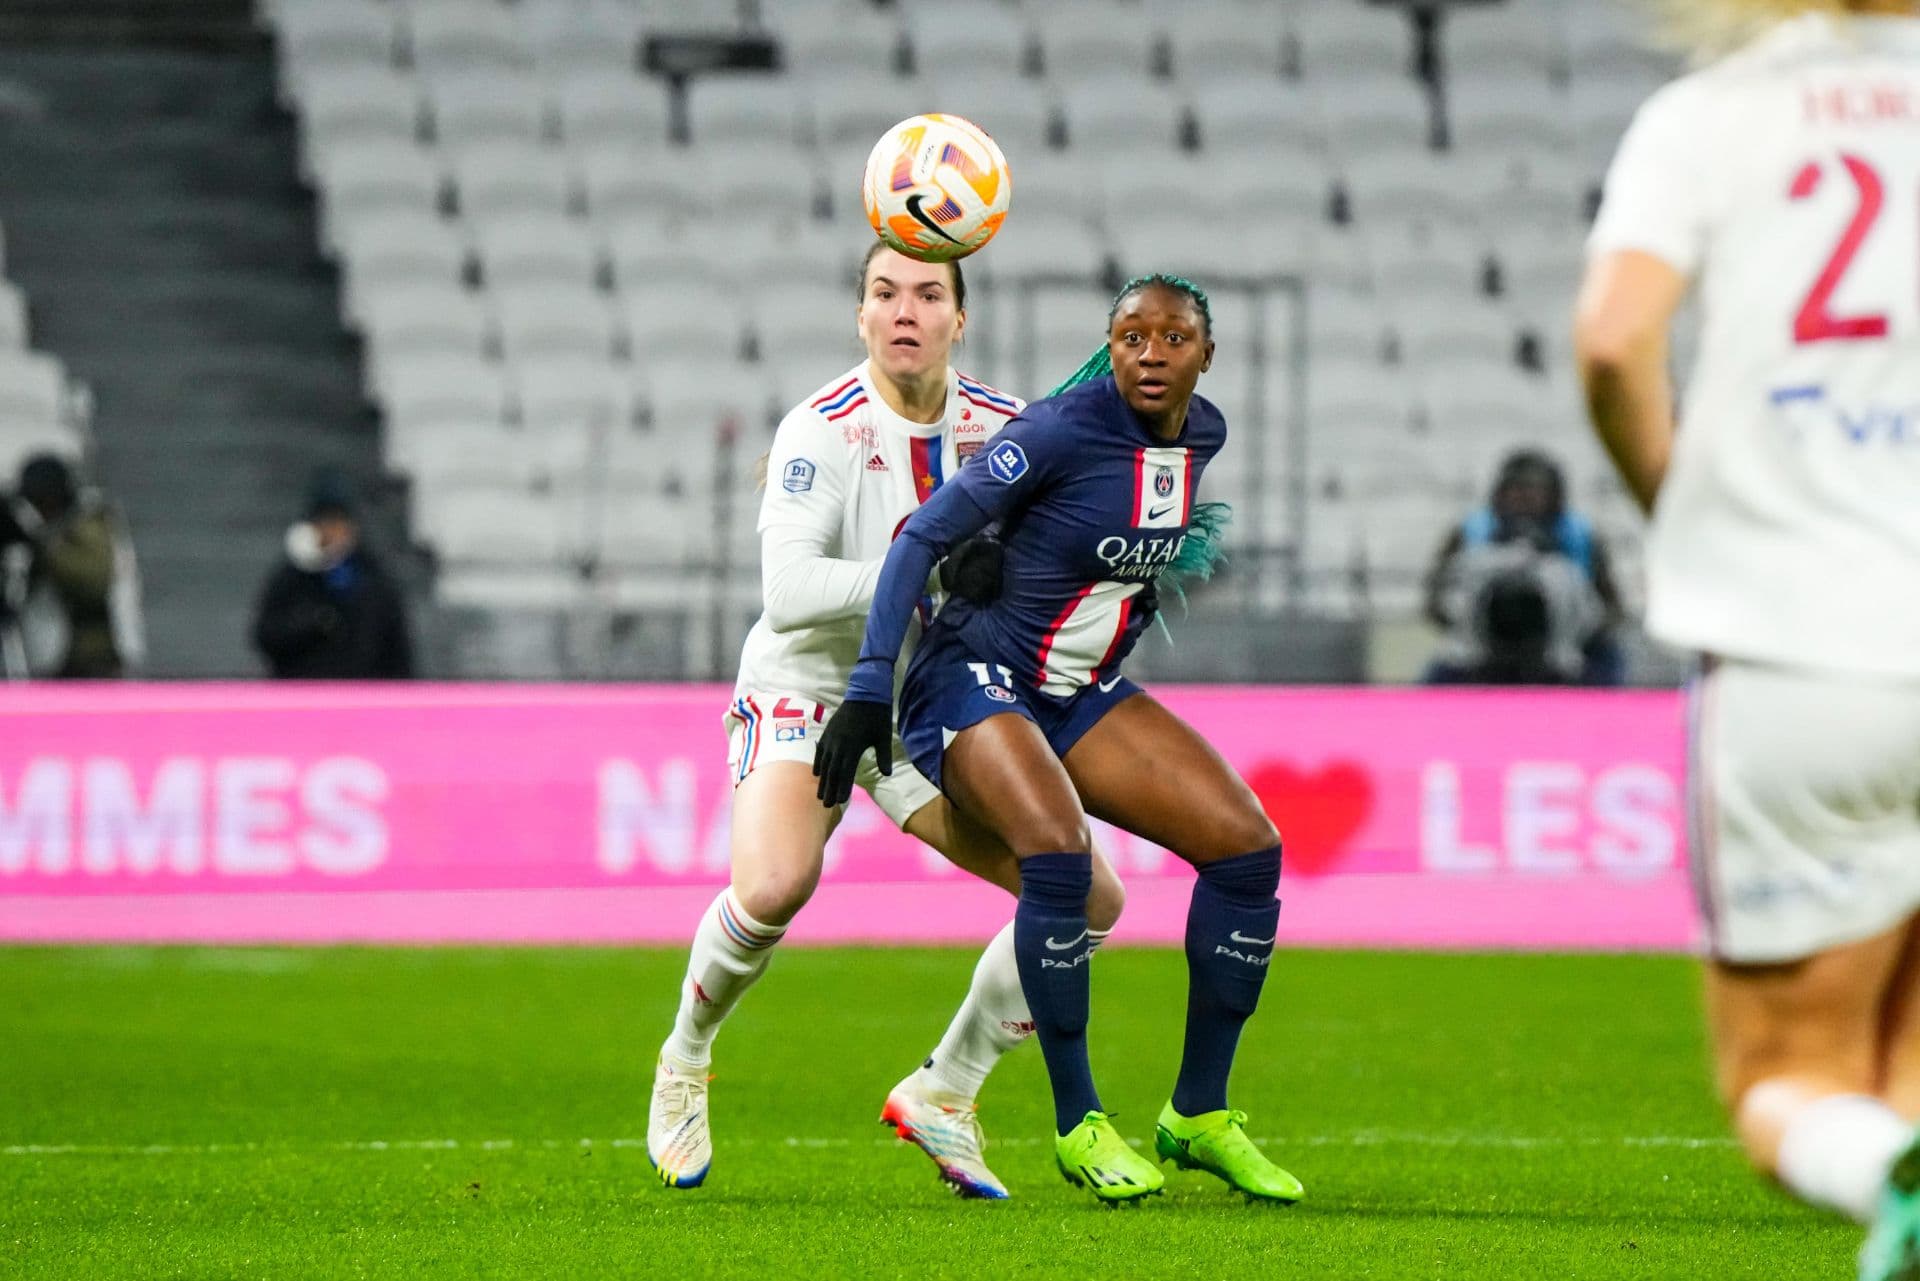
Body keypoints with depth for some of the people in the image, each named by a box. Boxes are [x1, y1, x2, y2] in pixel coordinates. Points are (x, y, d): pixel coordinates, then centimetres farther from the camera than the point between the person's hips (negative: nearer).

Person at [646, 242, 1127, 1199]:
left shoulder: (1003, 427, -4)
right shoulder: (821, 432, -19)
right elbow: (789, 591, -30)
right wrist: (932, 577, -37)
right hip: (806, 690, -5)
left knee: (1088, 898, -6)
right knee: (774, 885, -32)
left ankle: (943, 1093, 12)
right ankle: (684, 1061, -1)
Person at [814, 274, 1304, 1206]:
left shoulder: (1202, 436, 0)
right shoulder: (1064, 430, -21)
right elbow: (922, 537, -19)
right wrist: (869, 690, -22)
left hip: (1083, 692, 7)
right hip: (976, 676, -7)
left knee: (1247, 847, -7)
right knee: (1057, 854, -32)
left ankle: (1199, 1115, 4)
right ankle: (1079, 1126, -17)